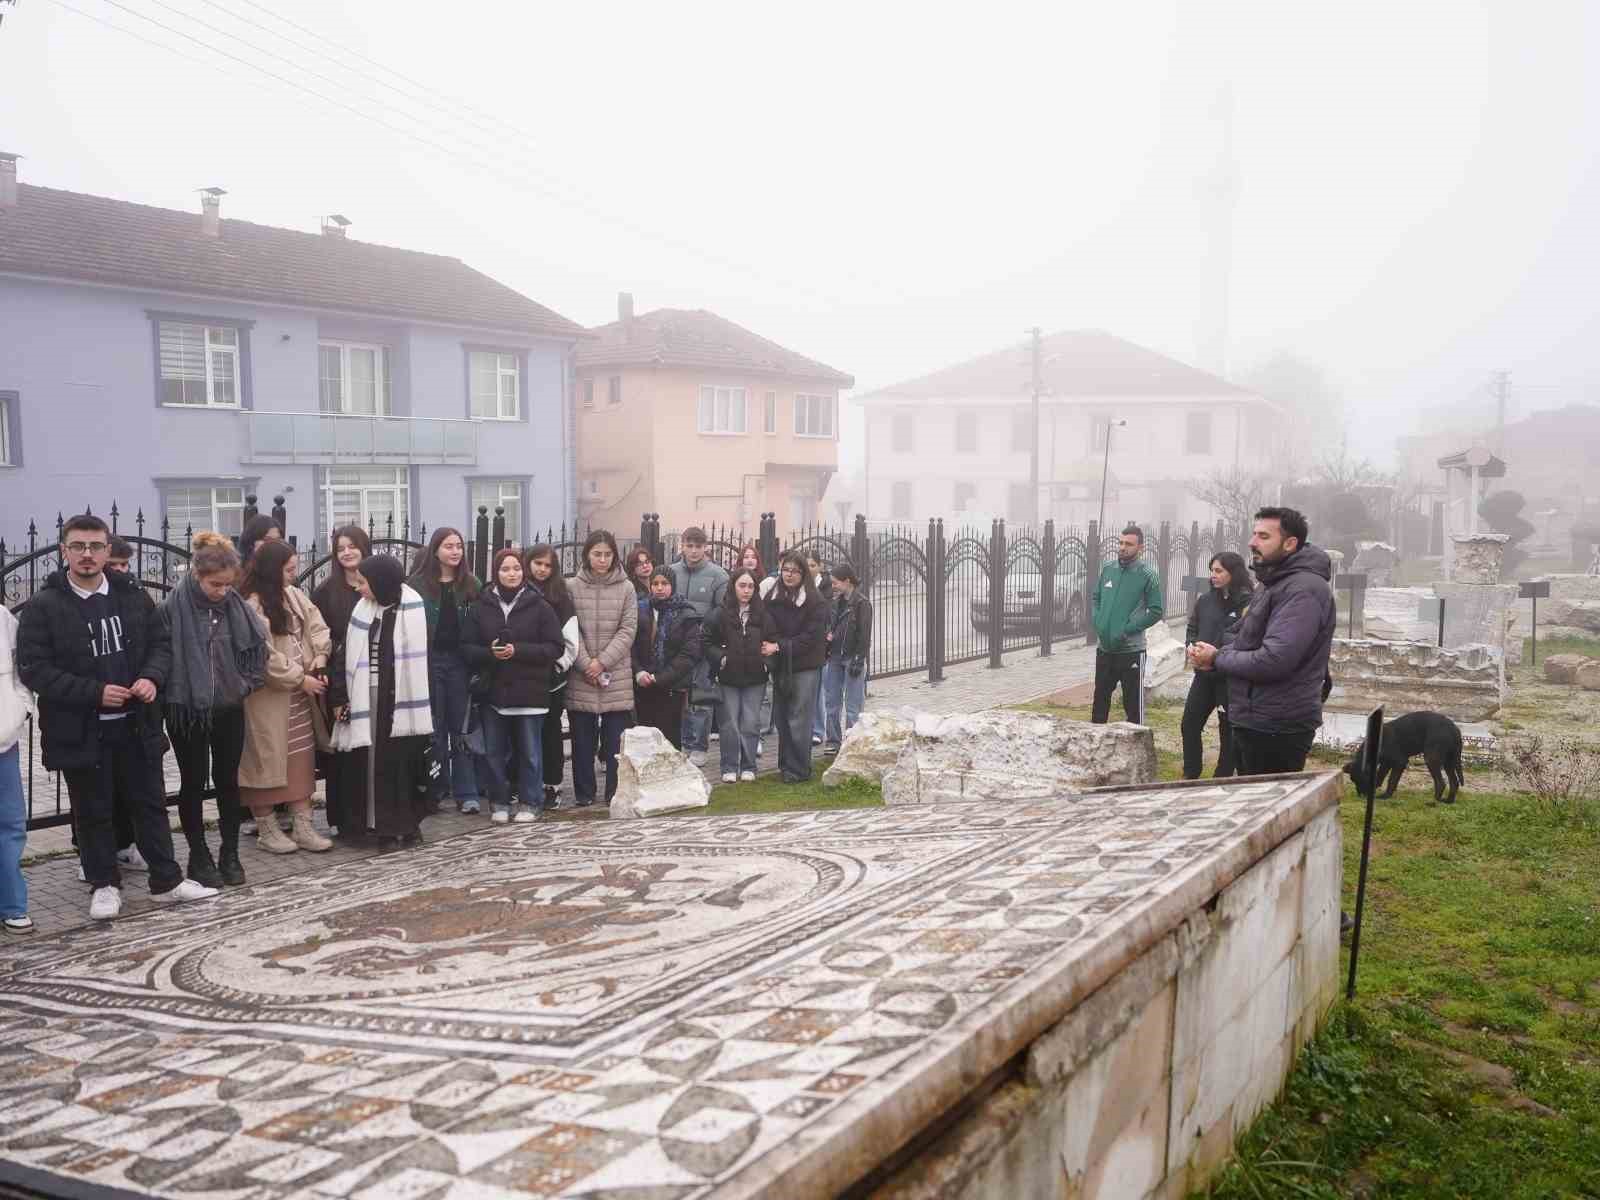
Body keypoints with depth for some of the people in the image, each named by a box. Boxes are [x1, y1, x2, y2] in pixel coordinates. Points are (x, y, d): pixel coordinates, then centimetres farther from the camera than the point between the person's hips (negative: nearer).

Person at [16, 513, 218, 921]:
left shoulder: (129, 595, 3)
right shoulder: (43, 606, -9)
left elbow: (160, 642, 10)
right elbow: (32, 668, -12)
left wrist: (152, 677, -11)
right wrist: (94, 693, -19)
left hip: (136, 722, 3)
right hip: (81, 729, -3)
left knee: (150, 803, 12)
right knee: (93, 811, 10)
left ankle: (166, 880, 23)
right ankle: (104, 885, 26)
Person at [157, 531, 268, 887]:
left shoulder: (236, 606, -3)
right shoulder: (173, 607, -13)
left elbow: (258, 647, 8)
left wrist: (245, 684, 2)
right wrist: (177, 694, -6)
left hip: (229, 710, 3)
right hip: (186, 711, -3)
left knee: (227, 781, 10)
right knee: (194, 783, 8)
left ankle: (230, 855, 21)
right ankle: (199, 856, 20)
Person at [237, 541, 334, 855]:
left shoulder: (294, 595, 8)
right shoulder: (251, 605, -16)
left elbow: (317, 627, 7)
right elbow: (265, 656, -20)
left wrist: (319, 659, -11)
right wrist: (300, 679, -15)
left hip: (300, 693, 7)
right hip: (267, 696, -7)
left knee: (302, 757, 8)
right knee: (267, 758, 2)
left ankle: (302, 826, 14)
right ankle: (266, 828, 15)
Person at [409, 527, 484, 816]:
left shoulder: (471, 585, 6)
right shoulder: (419, 583, -1)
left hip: (459, 661, 1)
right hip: (429, 660, -1)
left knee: (461, 728, 3)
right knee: (434, 729, 6)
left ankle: (466, 794, 5)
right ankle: (436, 791, 15)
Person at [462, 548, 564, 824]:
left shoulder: (539, 606, -2)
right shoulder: (482, 606, 4)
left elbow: (556, 647, -5)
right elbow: (467, 646, 4)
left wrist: (518, 651, -16)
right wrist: (490, 653, -16)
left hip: (530, 692, -2)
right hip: (493, 691, 2)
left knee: (529, 752, 4)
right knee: (494, 752, 8)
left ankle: (529, 803, 16)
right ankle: (499, 803, 21)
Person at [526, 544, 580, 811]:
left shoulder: (561, 597, 1)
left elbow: (571, 639, -1)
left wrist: (561, 665, -6)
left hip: (552, 677, -1)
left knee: (550, 730, 5)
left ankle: (552, 786, 11)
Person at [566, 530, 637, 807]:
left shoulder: (626, 588, 2)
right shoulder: (573, 587, 1)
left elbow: (627, 630, -2)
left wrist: (603, 662, -10)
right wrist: (585, 664, -11)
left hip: (617, 676, 0)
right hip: (581, 677, 0)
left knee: (616, 739, 4)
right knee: (583, 739, 7)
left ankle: (615, 792, 12)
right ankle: (584, 793, 17)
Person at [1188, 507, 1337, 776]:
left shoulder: (1304, 590, -21)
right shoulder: (1271, 583, 15)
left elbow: (1274, 660, -29)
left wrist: (1217, 658, -13)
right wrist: (1212, 655, -3)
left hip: (1277, 730, -10)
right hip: (1254, 721, 10)